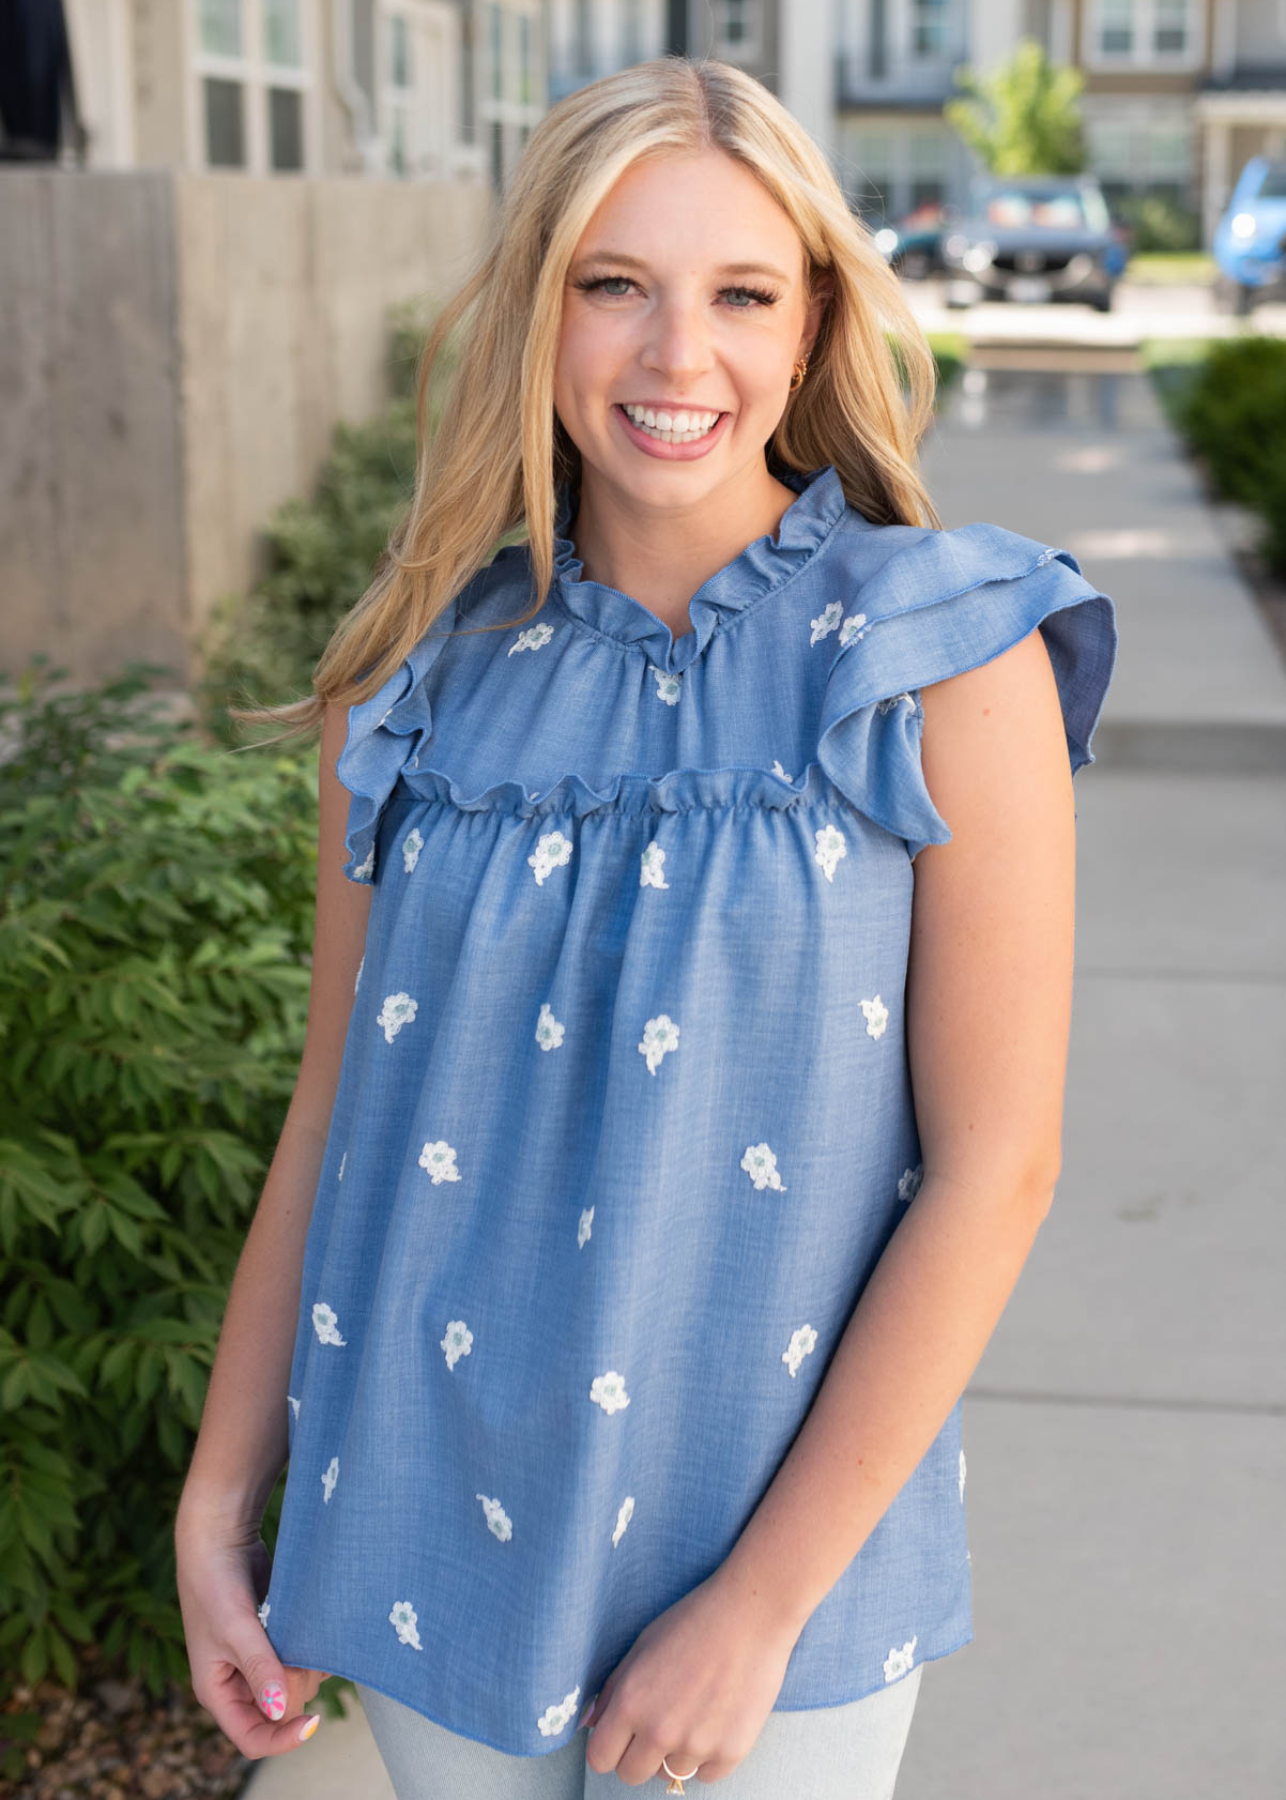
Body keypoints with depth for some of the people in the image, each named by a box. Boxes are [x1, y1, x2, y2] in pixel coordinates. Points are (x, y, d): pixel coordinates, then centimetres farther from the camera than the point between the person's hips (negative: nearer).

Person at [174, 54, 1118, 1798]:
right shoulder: (426, 670, -2)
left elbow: (996, 1164, -13)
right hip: (432, 1523, 3)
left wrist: (758, 1604, -13)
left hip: (785, 1535, -2)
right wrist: (216, 1505, 3)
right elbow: (338, 1105, 3)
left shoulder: (950, 660, -12)